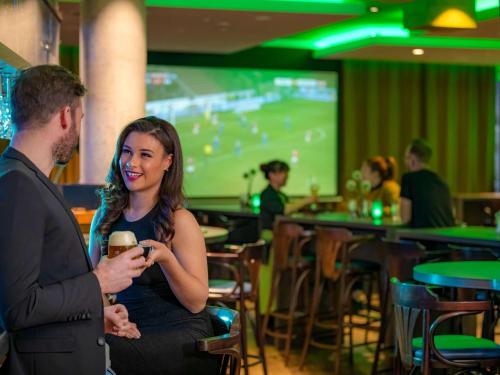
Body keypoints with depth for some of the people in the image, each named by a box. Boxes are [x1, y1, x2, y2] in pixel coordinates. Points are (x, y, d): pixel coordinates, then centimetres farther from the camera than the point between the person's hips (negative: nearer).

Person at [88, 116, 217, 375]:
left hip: (178, 337, -4)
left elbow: (197, 303, -9)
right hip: (125, 332, 4)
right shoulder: (104, 217, 8)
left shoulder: (179, 222, -8)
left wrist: (166, 259, -25)